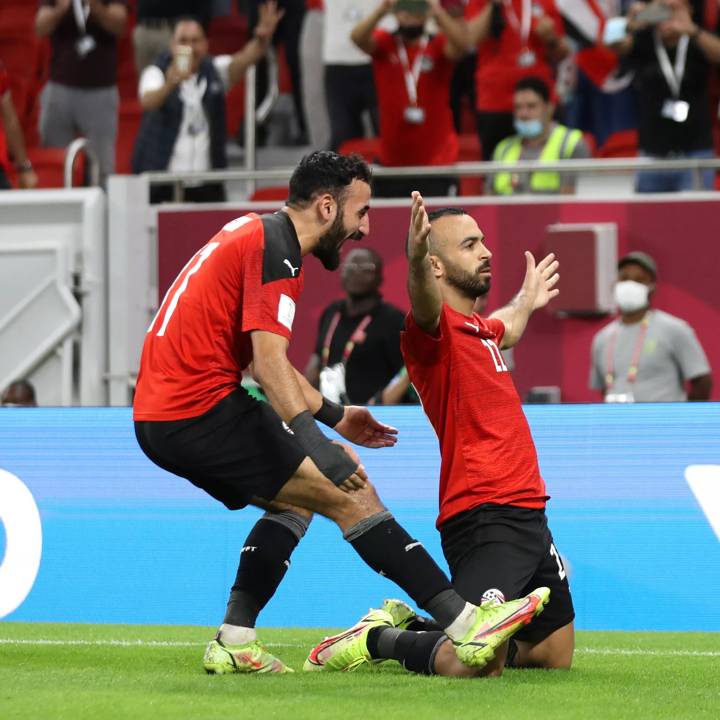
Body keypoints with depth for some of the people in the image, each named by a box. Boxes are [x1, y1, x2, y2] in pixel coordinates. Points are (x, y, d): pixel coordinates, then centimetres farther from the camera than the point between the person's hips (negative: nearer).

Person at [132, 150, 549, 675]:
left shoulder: (254, 234, 20)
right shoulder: (275, 249, -11)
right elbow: (270, 364, -24)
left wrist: (335, 415, 32)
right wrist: (312, 442, -33)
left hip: (157, 421, 10)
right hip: (203, 411, -10)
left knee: (299, 497, 22)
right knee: (349, 491, -11)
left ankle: (234, 643, 15)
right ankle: (465, 624, -15)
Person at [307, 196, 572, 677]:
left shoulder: (479, 328, 17)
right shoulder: (435, 328, -11)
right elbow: (425, 300, -37)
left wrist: (526, 302, 60)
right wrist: (417, 262, -58)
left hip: (528, 515, 10)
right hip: (485, 516, -10)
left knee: (555, 656, 15)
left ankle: (411, 627, 24)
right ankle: (379, 639, 2)